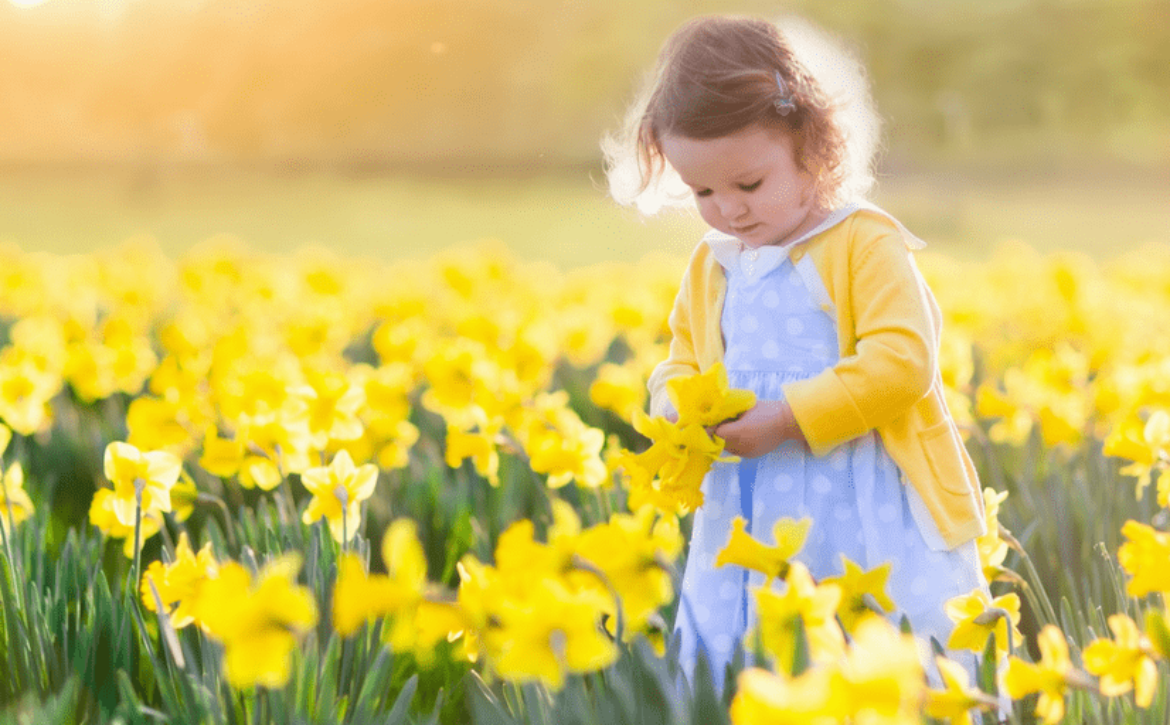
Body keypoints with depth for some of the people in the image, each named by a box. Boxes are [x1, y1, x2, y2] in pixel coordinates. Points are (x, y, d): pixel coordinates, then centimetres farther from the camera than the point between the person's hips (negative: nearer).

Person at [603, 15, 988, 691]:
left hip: (874, 526, -5)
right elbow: (679, 366, 22)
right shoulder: (711, 267, 12)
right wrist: (679, 408, -2)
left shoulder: (866, 245, -7)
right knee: (715, 674, 3)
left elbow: (902, 362, -17)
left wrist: (786, 418, -19)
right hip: (751, 529, 5)